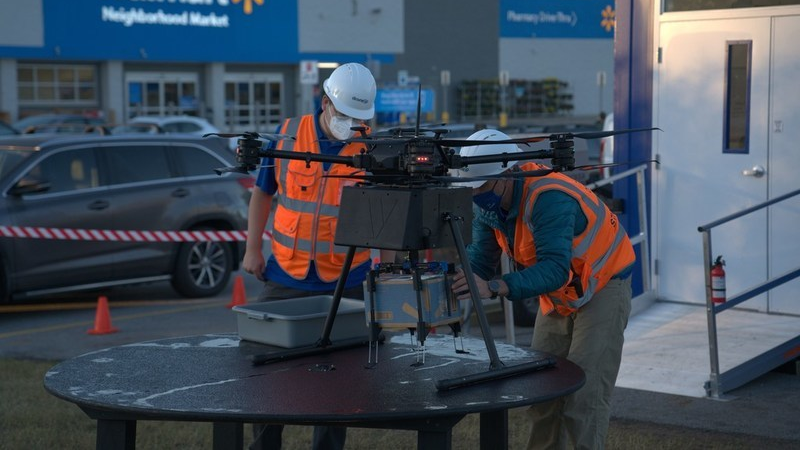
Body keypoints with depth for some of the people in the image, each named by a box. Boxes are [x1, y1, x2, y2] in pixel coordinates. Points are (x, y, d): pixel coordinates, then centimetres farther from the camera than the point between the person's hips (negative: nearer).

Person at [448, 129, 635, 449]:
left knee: (583, 396, -12)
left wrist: (494, 287, -51)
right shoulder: (488, 202, -9)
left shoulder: (548, 197, -34)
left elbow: (554, 269, -41)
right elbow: (481, 255, -7)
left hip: (602, 287, -8)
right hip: (557, 293, 8)